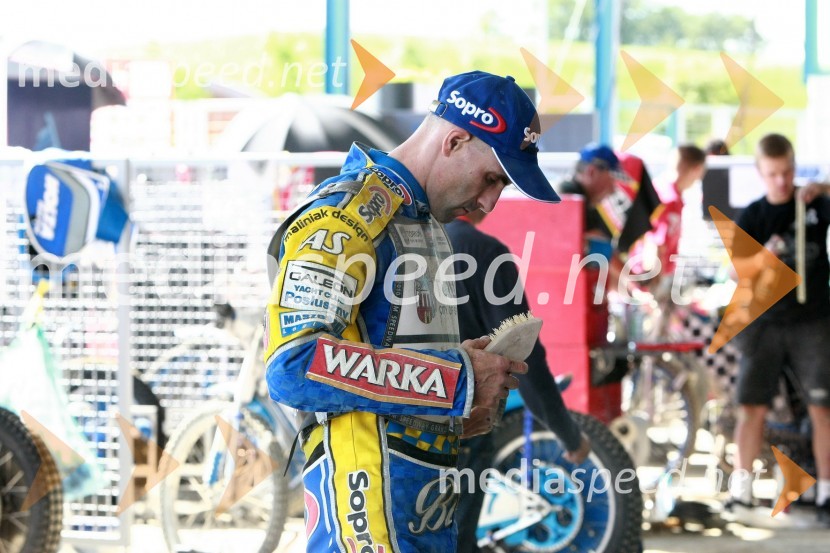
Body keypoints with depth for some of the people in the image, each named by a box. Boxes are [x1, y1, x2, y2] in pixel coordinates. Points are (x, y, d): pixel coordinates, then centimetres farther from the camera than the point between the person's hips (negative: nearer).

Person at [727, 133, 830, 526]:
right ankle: (741, 488, 8)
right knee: (753, 406, 0)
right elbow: (738, 268, -1)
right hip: (765, 324, 1)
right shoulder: (752, 217, 4)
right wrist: (763, 257, -21)